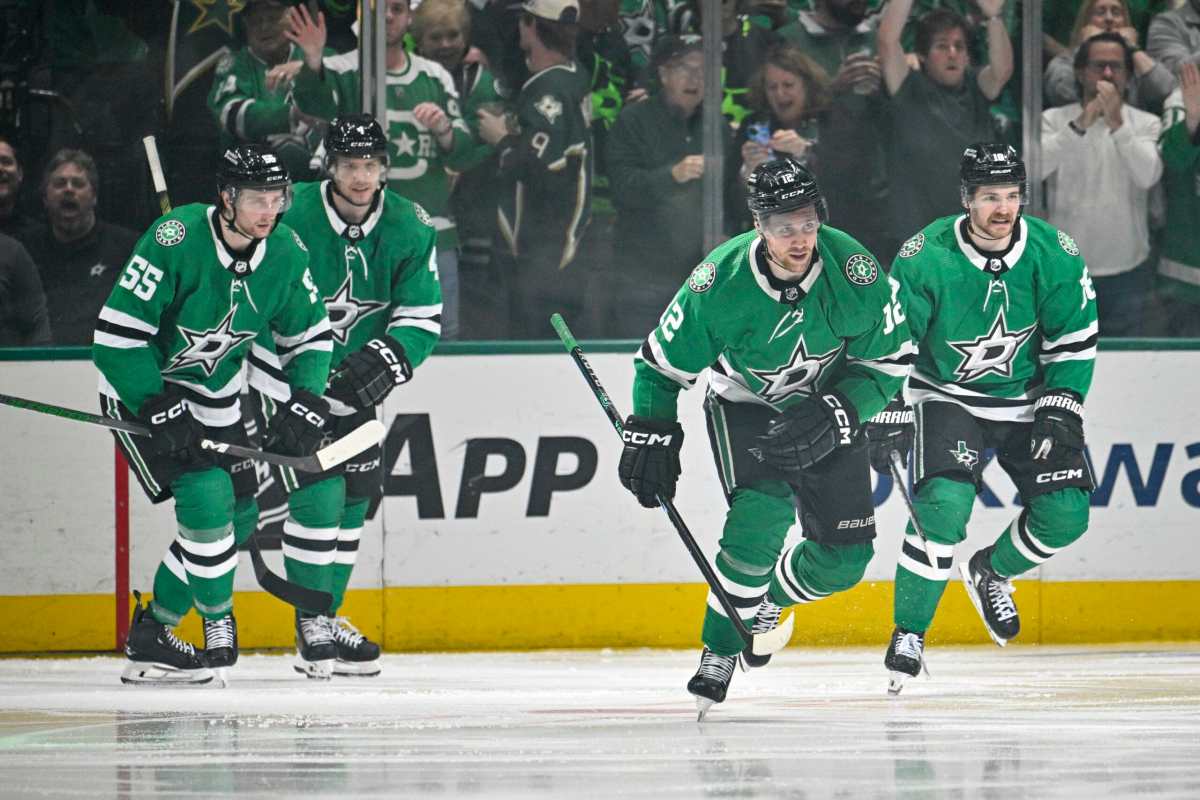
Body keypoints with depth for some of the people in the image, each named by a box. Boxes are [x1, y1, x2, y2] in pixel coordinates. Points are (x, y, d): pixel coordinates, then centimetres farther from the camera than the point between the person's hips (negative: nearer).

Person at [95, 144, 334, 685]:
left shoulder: (284, 253, -10)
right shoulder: (176, 240, -29)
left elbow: (310, 334, 4)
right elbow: (117, 334, -27)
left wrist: (305, 406, -11)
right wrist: (159, 411, -30)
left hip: (214, 395, 7)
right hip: (140, 387, -7)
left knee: (238, 518, 5)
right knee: (206, 495, -21)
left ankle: (152, 633, 18)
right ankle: (218, 622, -2)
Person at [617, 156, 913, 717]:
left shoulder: (853, 271, -26)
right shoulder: (721, 281, -27)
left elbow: (890, 361, -14)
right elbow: (663, 361, -12)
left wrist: (836, 415, -27)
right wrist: (650, 435, -18)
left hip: (828, 404, 2)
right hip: (745, 404, -2)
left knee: (845, 556, -4)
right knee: (763, 513, -28)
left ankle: (765, 601, 27)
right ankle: (721, 646, -10)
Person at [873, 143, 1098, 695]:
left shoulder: (1055, 255, -13)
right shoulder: (925, 257, -19)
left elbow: (1074, 340, -2)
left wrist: (1059, 412, -9)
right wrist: (885, 417, -15)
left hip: (1027, 398, 3)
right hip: (948, 396, -3)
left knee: (1065, 513, -9)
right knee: (942, 505, -24)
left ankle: (990, 573, 22)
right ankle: (908, 633, -9)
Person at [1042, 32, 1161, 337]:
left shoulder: (1146, 124, 3)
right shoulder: (1054, 120, 1)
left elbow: (1148, 175, -15)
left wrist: (1117, 124, -23)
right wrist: (1079, 126, -25)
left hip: (1126, 269, 1)